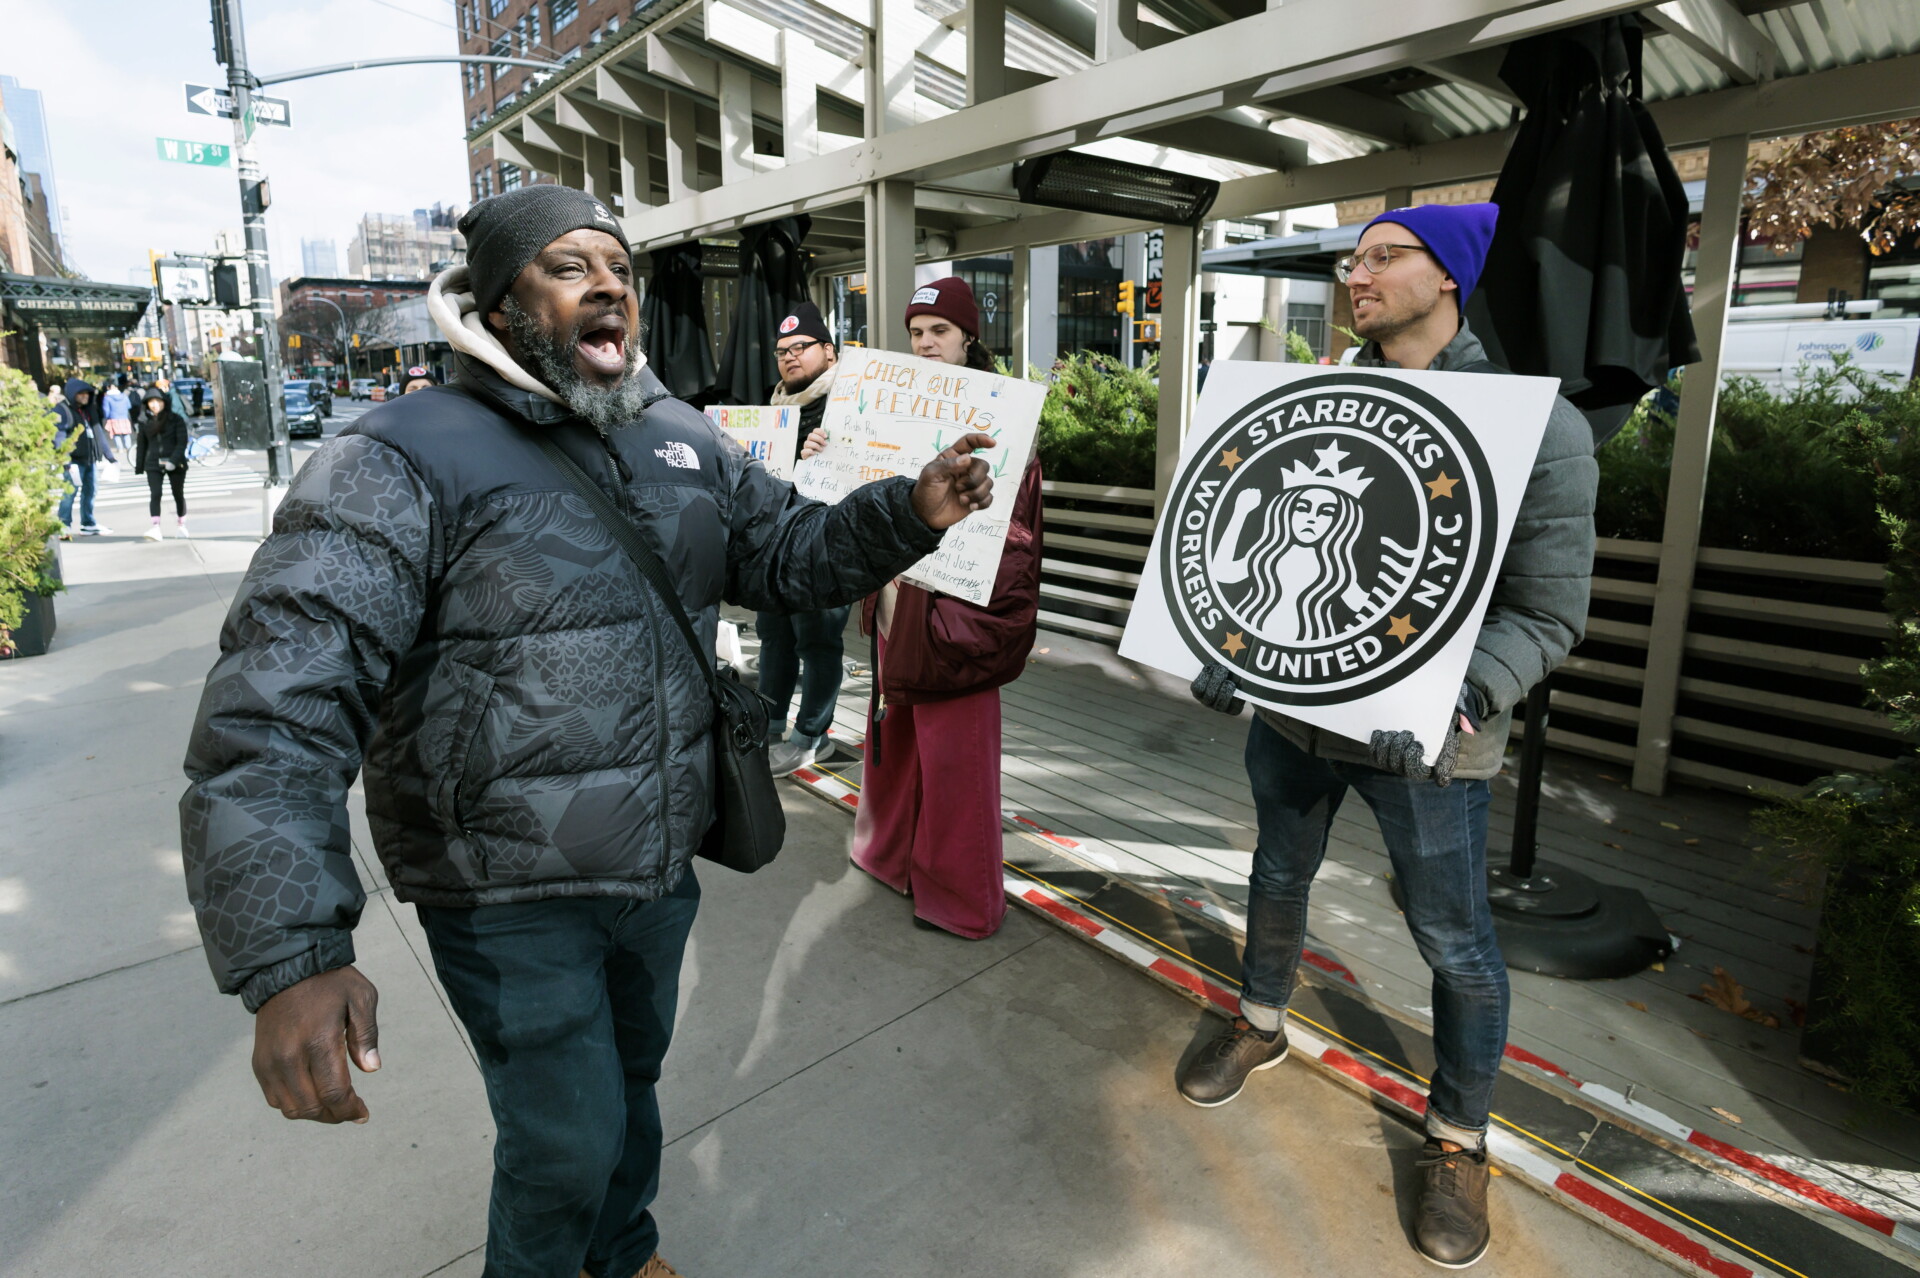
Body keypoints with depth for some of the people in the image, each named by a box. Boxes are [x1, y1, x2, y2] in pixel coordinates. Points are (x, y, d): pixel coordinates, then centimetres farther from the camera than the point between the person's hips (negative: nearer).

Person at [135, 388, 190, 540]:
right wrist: (139, 467, 12)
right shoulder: (145, 422, 7)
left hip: (175, 464, -2)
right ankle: (155, 527, -19)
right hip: (153, 465, 2)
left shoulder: (176, 419, -3)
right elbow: (142, 445, 11)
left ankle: (181, 525, 26)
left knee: (178, 494, 10)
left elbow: (182, 442, -10)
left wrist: (173, 460, -21)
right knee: (155, 494, -11)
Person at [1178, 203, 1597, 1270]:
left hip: (1427, 740, -4)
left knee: (1455, 943, 11)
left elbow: (1550, 612, -12)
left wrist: (1456, 700, -28)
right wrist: (1231, 647, -10)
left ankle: (1459, 1143, 36)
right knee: (1279, 879, 22)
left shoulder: (1538, 423, -11)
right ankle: (1262, 1025, 50)